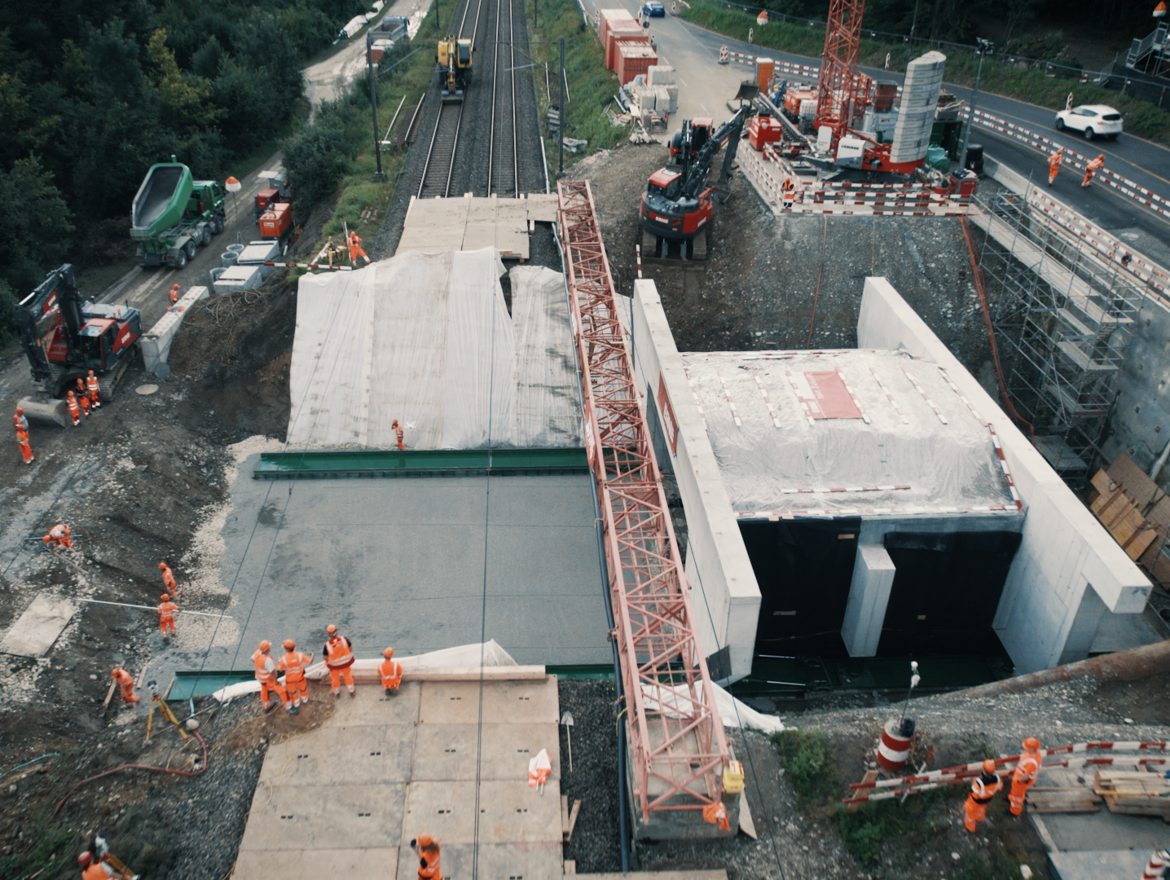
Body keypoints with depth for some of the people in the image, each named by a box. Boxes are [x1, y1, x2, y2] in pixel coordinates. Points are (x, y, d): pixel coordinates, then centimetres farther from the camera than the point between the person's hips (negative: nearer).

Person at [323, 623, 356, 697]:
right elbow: (351, 648, -11)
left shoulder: (327, 644, -31)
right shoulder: (343, 639, -27)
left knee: (335, 678, 26)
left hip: (334, 664, -1)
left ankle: (337, 693, 48)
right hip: (345, 662, 1)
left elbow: (326, 657, -19)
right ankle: (351, 692, 40)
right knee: (347, 675, 26)